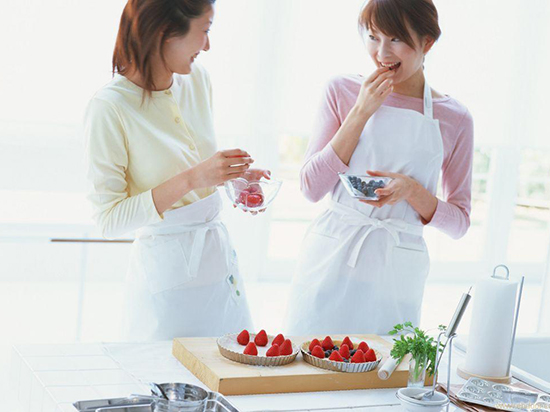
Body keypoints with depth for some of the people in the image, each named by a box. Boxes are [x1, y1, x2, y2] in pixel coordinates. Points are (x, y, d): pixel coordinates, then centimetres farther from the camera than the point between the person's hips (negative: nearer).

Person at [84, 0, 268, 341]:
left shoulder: (197, 80, 3)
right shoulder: (110, 108, -17)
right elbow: (110, 220, -18)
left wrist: (231, 172, -1)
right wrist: (192, 179, -25)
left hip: (220, 258, 7)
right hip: (167, 271, -6)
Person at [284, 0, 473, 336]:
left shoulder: (454, 119, 0)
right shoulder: (343, 91, 1)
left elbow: (459, 222, 3)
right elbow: (311, 187, -5)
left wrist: (411, 189, -16)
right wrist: (362, 113, -10)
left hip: (396, 271, 0)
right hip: (330, 258, 0)